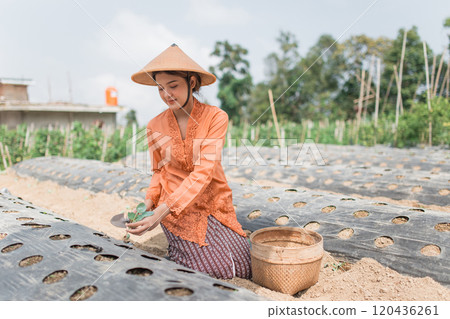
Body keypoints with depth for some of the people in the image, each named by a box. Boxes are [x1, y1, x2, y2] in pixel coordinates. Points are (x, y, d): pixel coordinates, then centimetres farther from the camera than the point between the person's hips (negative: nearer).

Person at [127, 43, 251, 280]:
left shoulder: (216, 118, -12)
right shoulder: (155, 126, -2)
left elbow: (204, 171, -21)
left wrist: (163, 210, -30)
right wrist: (149, 201, -9)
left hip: (214, 204, 1)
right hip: (174, 208, 0)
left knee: (244, 268, 2)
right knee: (215, 270, -11)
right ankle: (176, 250, 19)